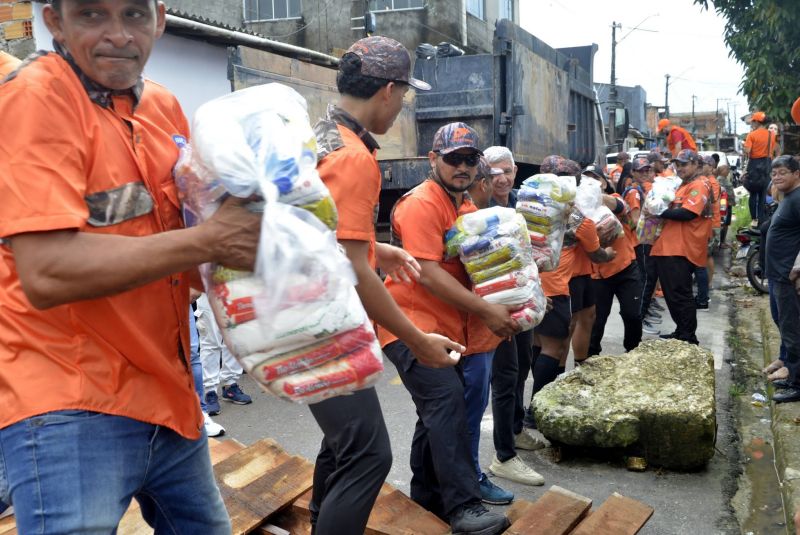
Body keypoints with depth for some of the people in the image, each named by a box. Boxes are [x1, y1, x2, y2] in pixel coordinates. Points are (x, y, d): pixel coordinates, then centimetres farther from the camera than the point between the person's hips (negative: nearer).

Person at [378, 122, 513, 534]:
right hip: (410, 321, -10)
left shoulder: (468, 207, 14)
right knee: (446, 399, -20)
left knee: (440, 408, 15)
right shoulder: (421, 204, -15)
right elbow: (428, 273, -22)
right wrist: (486, 311, -21)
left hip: (447, 326, 10)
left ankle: (426, 498, 29)